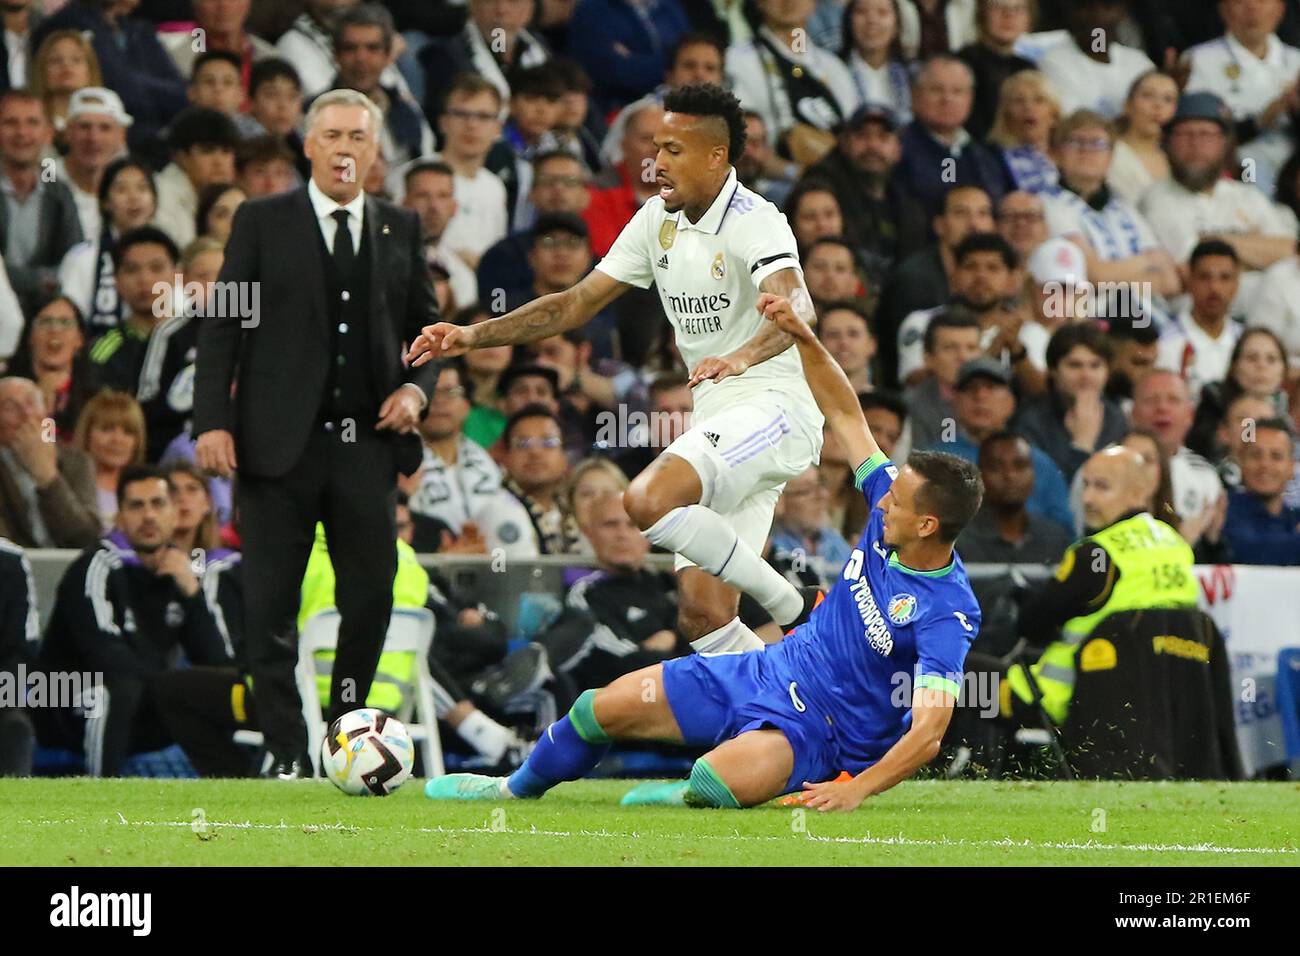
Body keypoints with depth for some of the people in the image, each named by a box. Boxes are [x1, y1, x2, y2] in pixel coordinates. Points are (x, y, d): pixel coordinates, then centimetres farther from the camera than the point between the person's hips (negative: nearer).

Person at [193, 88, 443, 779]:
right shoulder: (262, 223, 3)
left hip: (367, 443, 2)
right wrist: (213, 420, -9)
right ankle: (285, 749, 3)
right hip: (279, 440, -2)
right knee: (269, 602, -2)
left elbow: (426, 326, 19)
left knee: (372, 596, 2)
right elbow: (221, 325, 1)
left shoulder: (400, 231, 12)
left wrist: (418, 386, -1)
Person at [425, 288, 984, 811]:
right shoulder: (891, 507, -5)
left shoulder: (947, 615, -26)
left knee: (715, 783, -38)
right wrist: (802, 337, -2)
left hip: (818, 732, -8)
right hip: (764, 673, 8)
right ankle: (518, 788, 35)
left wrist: (858, 789, -40)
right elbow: (844, 414, 7)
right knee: (604, 707, 7)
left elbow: (927, 735, -31)